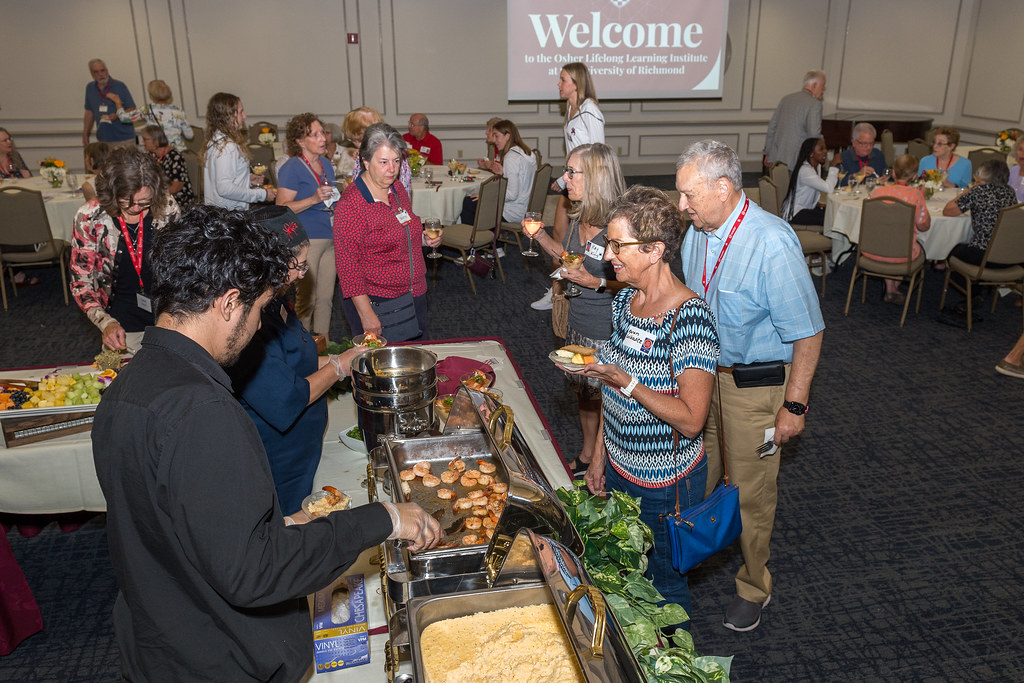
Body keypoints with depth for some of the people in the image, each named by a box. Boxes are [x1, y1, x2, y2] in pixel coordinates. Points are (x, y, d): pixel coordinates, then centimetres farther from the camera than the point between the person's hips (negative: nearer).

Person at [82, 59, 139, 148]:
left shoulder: (120, 86, -1)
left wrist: (118, 115, -18)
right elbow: (89, 113, 19)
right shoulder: (90, 88, 12)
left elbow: (132, 111, -1)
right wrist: (85, 135, 15)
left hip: (124, 140, -4)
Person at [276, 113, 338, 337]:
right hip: (306, 241, -7)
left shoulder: (325, 163, 13)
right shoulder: (291, 168, -10)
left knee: (326, 297, 12)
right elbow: (282, 208, -15)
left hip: (330, 239, 7)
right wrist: (314, 199, -24)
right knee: (306, 299, 0)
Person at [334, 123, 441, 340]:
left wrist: (424, 239, 2)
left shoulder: (398, 188, 6)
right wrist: (366, 314, -20)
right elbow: (347, 265, -18)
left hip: (415, 295, 7)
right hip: (375, 303, -7)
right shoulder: (350, 204, -17)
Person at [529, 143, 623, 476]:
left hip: (608, 335, -8)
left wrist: (596, 282, -28)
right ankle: (586, 457, 46)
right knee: (584, 395, 24)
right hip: (577, 326, 8)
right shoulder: (578, 217, 2)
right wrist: (540, 235, 5)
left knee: (604, 402, 9)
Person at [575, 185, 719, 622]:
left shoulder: (690, 317, -25)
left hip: (665, 484, -7)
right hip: (619, 468, 7)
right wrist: (600, 456, 11)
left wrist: (625, 381, -32)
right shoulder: (625, 300, -1)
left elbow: (691, 420, -28)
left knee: (662, 585, 14)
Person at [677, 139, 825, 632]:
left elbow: (808, 332, -19)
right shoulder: (697, 232, -2)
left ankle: (753, 587, 31)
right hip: (702, 373, 6)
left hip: (754, 384, -6)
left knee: (750, 491, 9)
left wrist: (794, 406, -17)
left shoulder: (772, 244, -25)